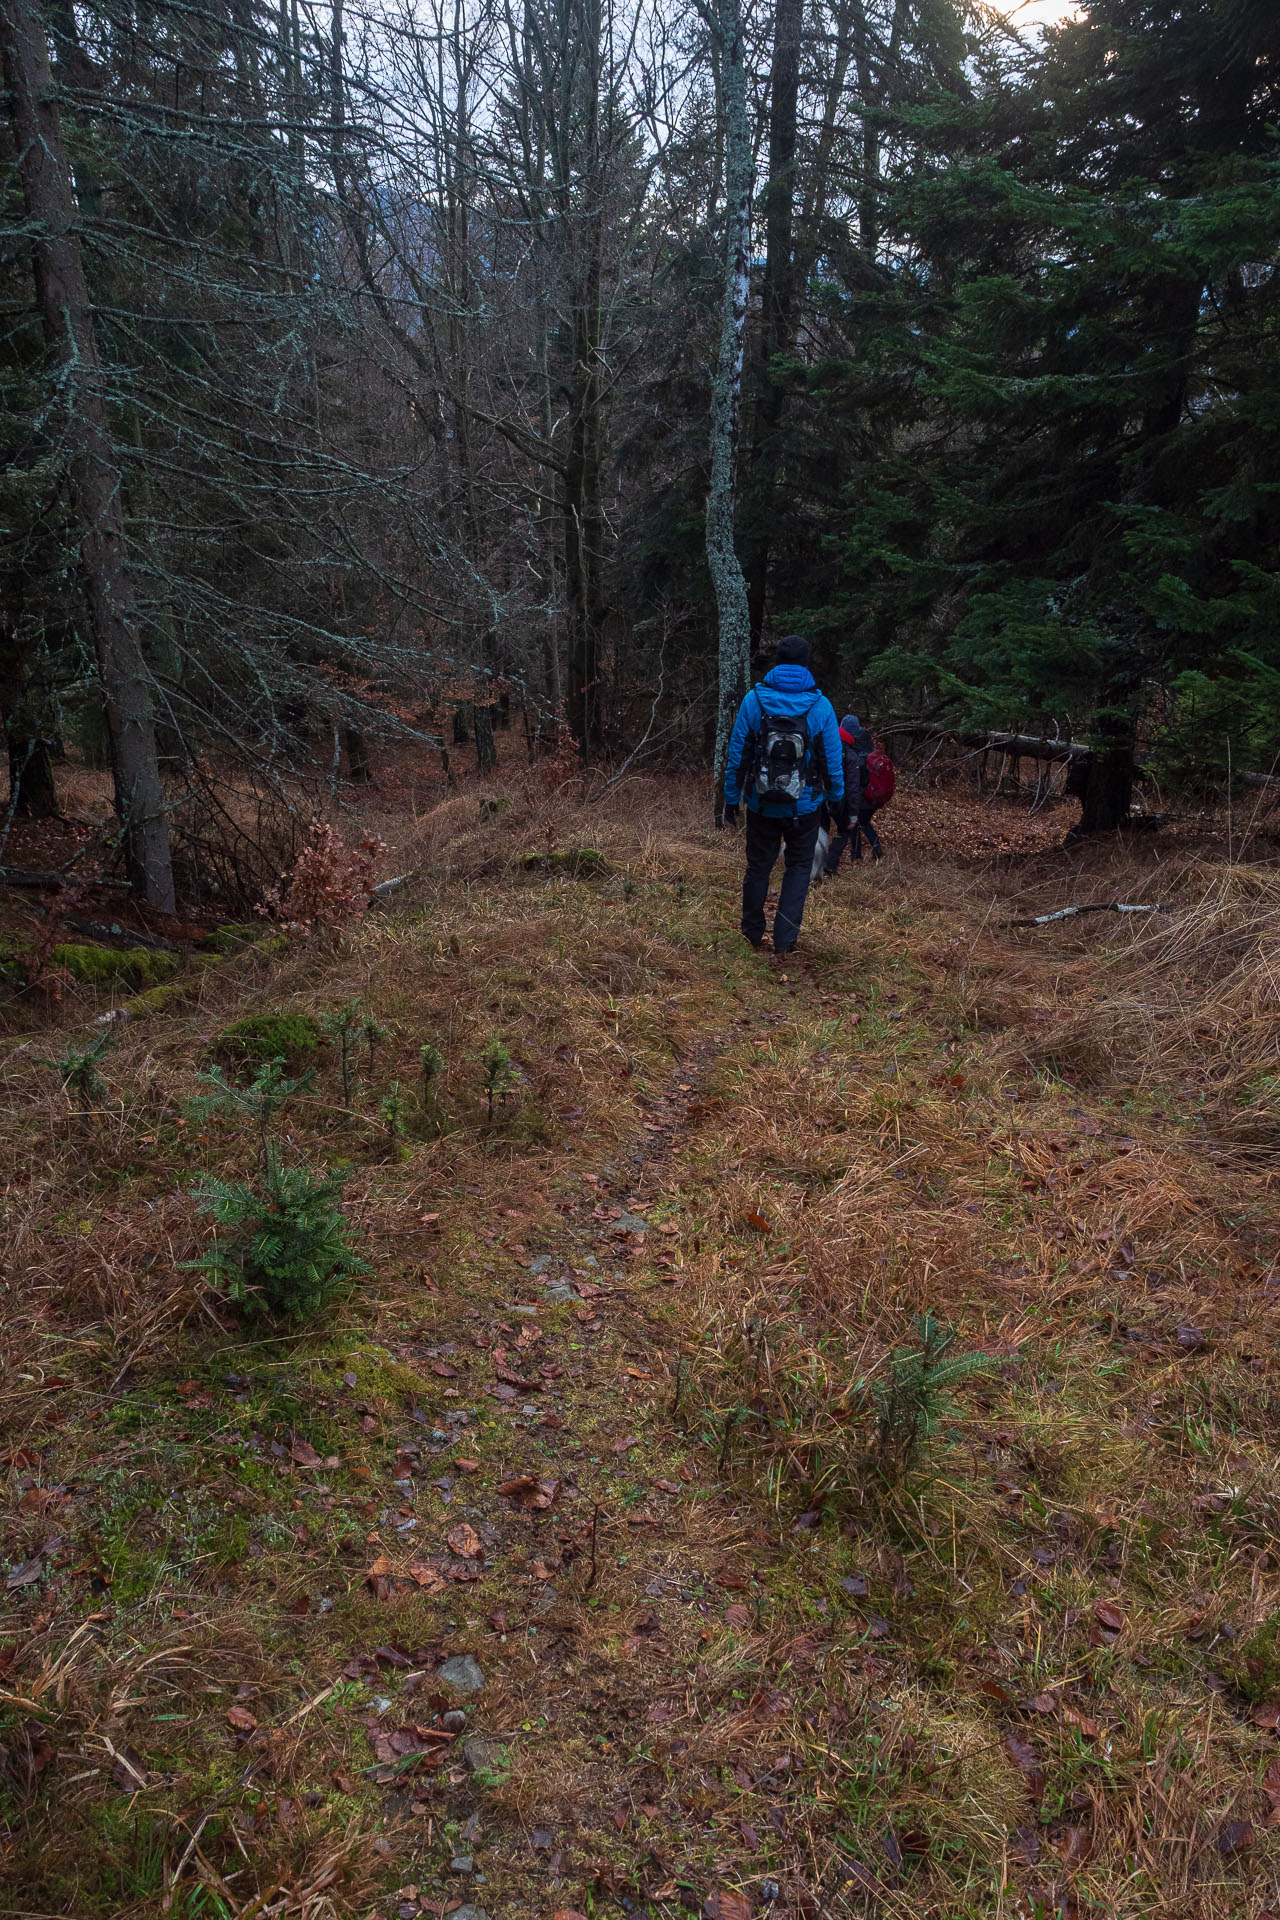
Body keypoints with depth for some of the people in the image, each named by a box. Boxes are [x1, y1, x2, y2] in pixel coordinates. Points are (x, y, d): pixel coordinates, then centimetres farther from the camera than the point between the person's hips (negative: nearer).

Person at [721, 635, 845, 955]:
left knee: (758, 867, 16)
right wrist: (837, 801, 11)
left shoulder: (753, 700, -7)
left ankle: (753, 934, 28)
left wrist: (731, 799, 5)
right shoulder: (821, 706, -8)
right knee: (799, 868, 14)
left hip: (761, 806, 1)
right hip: (805, 807, -1)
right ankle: (785, 937, 8)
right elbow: (833, 762, -2)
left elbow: (736, 755, -4)